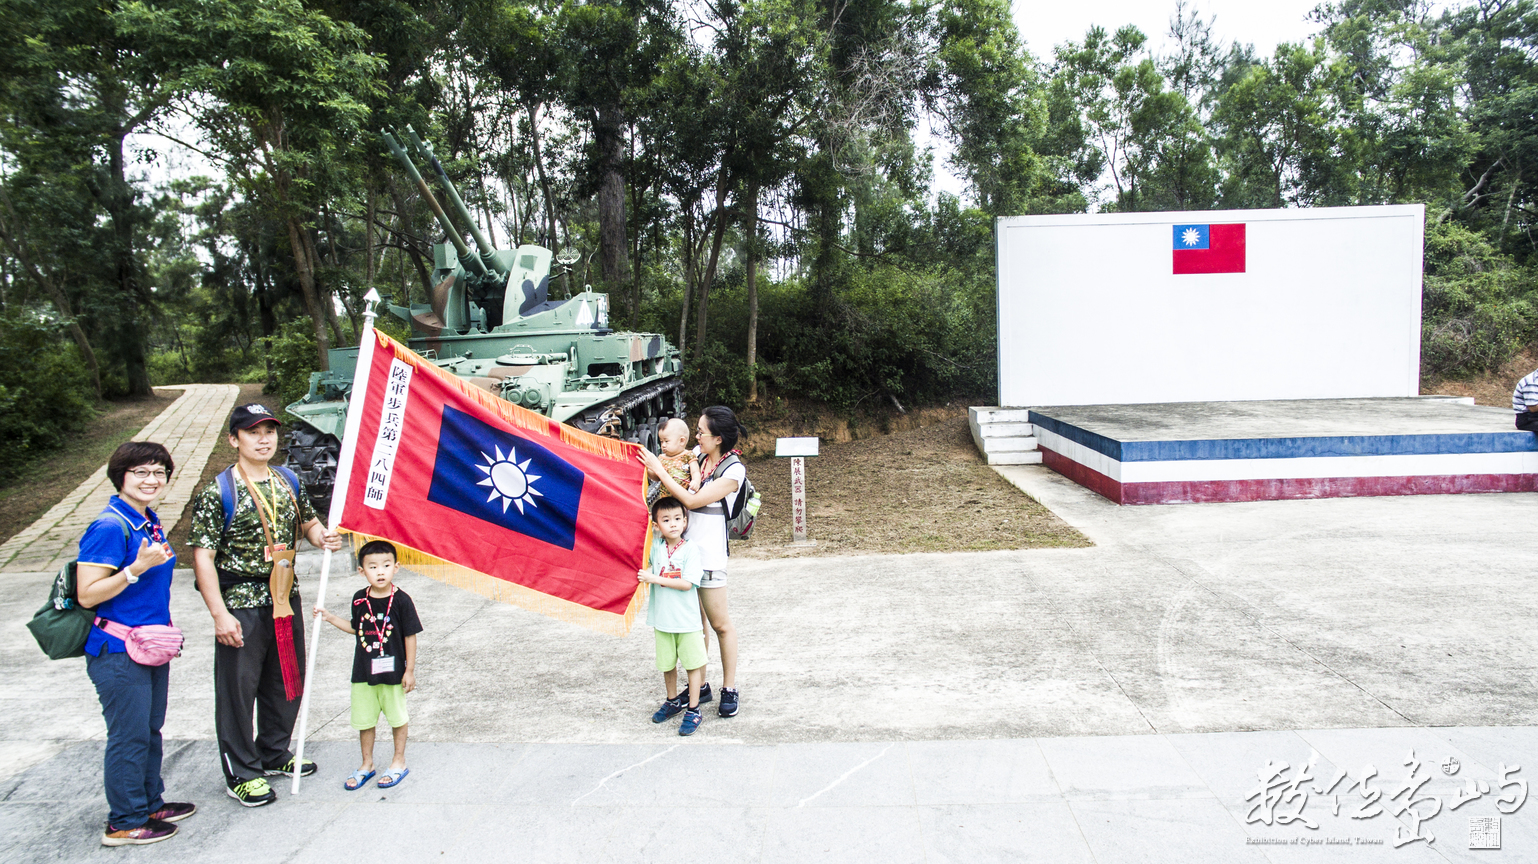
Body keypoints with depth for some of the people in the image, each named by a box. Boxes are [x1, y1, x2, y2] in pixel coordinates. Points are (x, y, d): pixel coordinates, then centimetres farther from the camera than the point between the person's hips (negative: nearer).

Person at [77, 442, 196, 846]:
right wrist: (138, 567, -29)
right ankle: (124, 822, 15)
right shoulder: (110, 527, -18)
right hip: (119, 653, -9)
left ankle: (150, 803, 32)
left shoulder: (149, 521, 9)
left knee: (150, 730, 18)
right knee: (129, 736, 2)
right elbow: (88, 595, -20)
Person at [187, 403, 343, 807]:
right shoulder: (217, 493, -12)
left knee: (286, 681, 18)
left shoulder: (288, 482, 6)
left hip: (285, 600, 6)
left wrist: (323, 536, -5)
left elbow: (307, 522, 20)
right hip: (241, 606, -6)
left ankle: (274, 754, 37)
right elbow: (203, 557, -14)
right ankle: (241, 774, 20)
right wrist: (220, 614, -19)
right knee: (238, 688, 4)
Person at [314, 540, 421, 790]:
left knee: (397, 717, 11)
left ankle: (399, 762, 27)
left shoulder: (401, 600, -13)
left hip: (393, 671, -4)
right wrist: (329, 617, 6)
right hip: (363, 672, 4)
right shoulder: (359, 600, -1)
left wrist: (409, 670, -9)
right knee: (364, 719, 13)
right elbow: (356, 628, 15)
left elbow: (410, 636, -9)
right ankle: (367, 764, 31)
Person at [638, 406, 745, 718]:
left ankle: (729, 689, 18)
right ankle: (699, 686, 25)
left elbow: (693, 500, -18)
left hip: (708, 554, -6)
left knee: (720, 624, 4)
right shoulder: (697, 455, 7)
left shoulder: (734, 470, -13)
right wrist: (653, 469, -2)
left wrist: (659, 471, -15)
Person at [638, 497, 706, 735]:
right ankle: (673, 700, 37)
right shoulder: (655, 546, -1)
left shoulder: (690, 549, -12)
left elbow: (687, 583, -20)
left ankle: (693, 709, 17)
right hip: (662, 617, 4)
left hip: (687, 618, -4)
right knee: (667, 663, 17)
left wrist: (655, 579, -20)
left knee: (693, 663, 4)